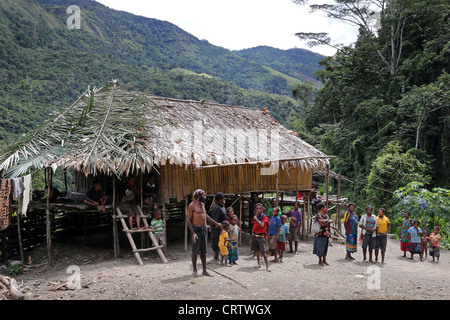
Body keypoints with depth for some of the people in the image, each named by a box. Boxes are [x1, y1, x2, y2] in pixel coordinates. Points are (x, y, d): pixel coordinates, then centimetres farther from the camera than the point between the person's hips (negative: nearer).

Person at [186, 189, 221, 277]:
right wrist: (193, 233, -20)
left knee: (203, 251, 9)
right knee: (195, 250, 2)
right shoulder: (192, 205, -10)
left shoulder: (202, 204, 12)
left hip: (204, 229, 7)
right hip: (196, 229, -7)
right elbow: (188, 220, -12)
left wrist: (216, 223, 30)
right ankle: (194, 270, 15)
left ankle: (204, 270, 16)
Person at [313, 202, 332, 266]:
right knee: (320, 247, -2)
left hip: (326, 234, 8)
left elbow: (331, 221, 2)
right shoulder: (318, 215, -11)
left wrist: (325, 221, -15)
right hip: (320, 234, -8)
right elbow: (322, 224, -22)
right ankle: (320, 261, 7)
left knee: (325, 247, 12)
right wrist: (328, 221, -10)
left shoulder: (325, 215, 14)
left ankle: (324, 260, 21)